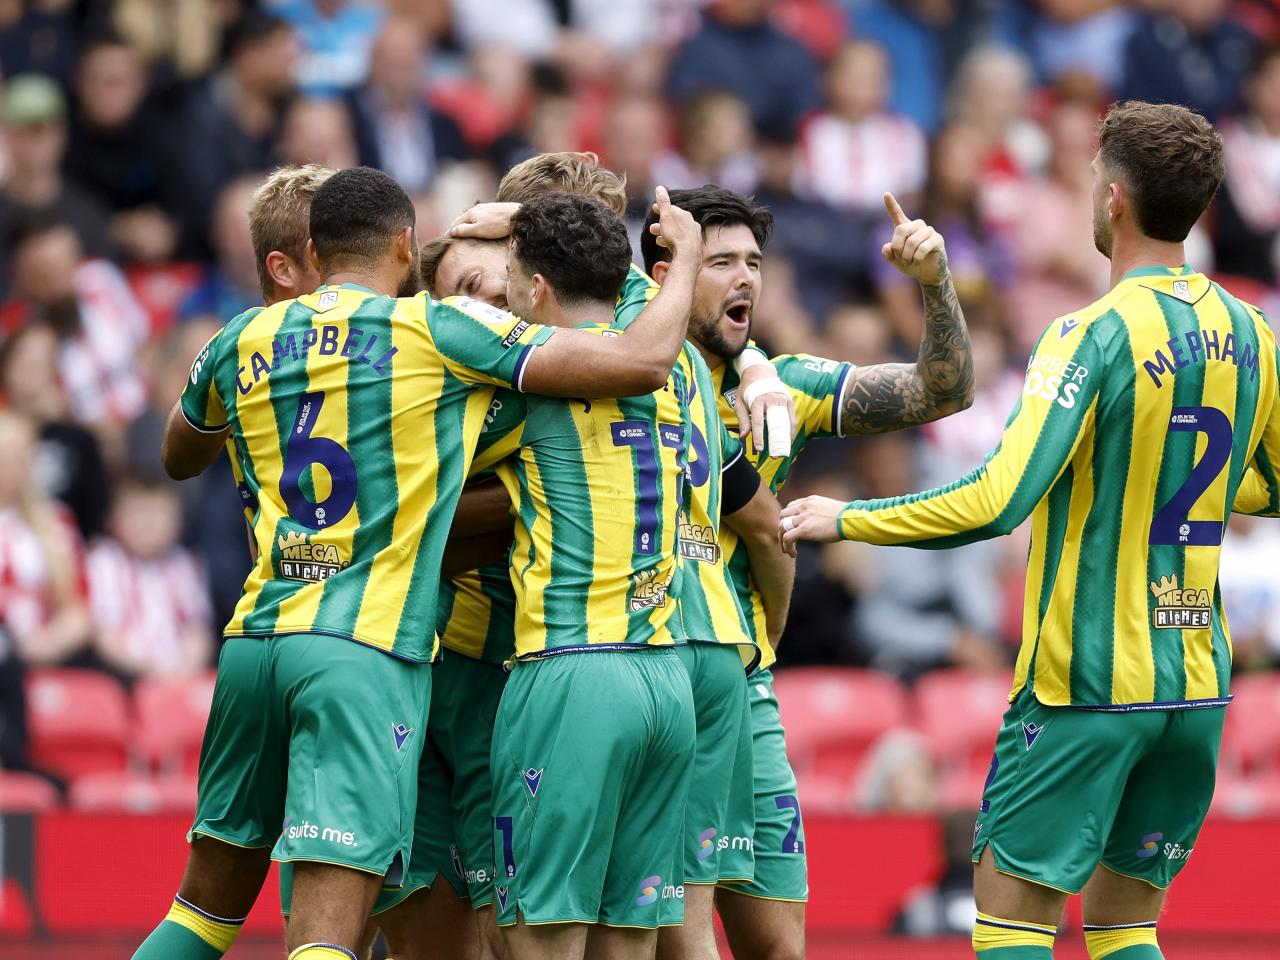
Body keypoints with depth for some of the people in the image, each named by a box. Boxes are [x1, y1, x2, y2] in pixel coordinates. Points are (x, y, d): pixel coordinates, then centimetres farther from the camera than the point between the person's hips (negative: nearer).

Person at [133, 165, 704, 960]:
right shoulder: (438, 330, -2)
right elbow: (644, 362, -6)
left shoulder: (244, 341, 12)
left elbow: (178, 459, 34)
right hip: (369, 654, -5)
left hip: (254, 640, 5)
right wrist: (687, 254, 11)